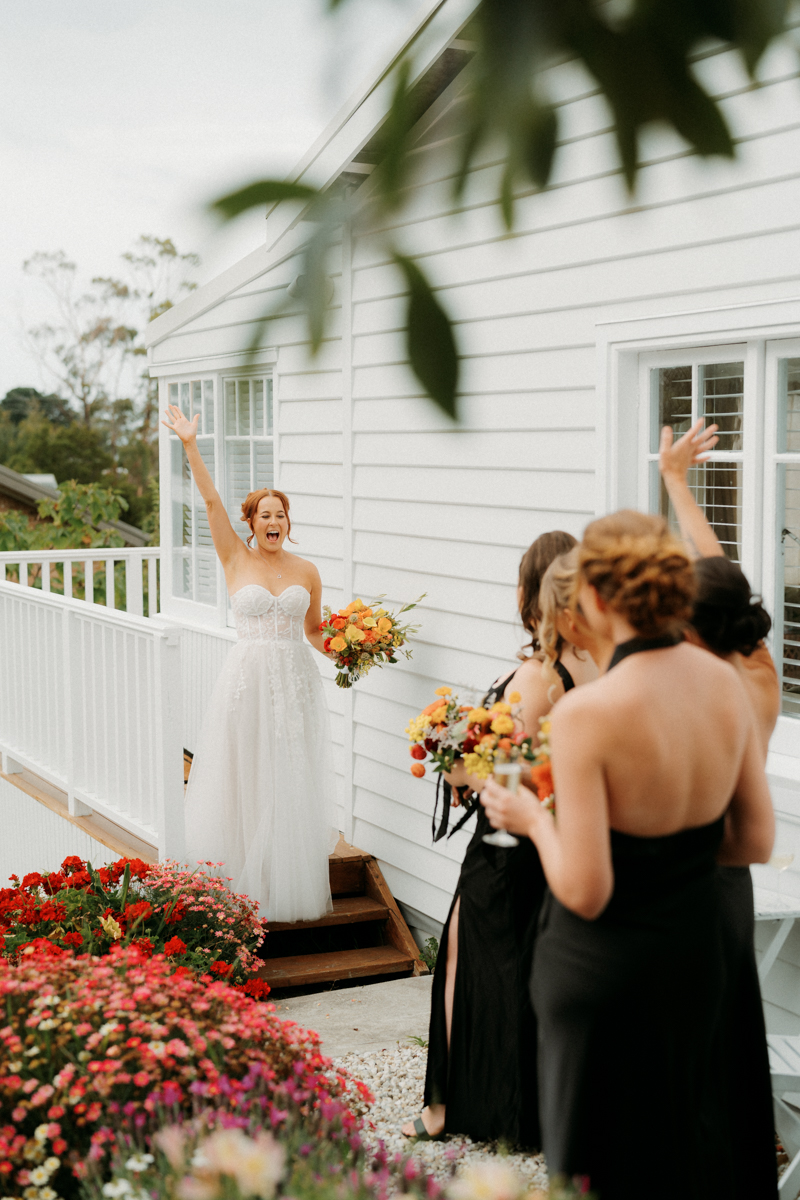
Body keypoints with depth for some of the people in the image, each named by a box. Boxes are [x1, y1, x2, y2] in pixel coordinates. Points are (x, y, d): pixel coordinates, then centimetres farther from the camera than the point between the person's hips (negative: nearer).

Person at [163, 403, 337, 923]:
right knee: (246, 781, 3)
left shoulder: (306, 571, 6)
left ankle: (293, 887, 17)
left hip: (297, 680, 2)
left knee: (294, 784, 6)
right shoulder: (237, 560, 0)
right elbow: (212, 501, -10)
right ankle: (246, 886, 14)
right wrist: (191, 446, -18)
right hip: (248, 679, -2)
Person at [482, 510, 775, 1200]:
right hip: (698, 954, 6)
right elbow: (755, 843, 3)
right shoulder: (728, 685, -7)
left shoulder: (585, 714, -26)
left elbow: (586, 892, -23)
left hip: (605, 968, -5)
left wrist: (534, 818, -6)